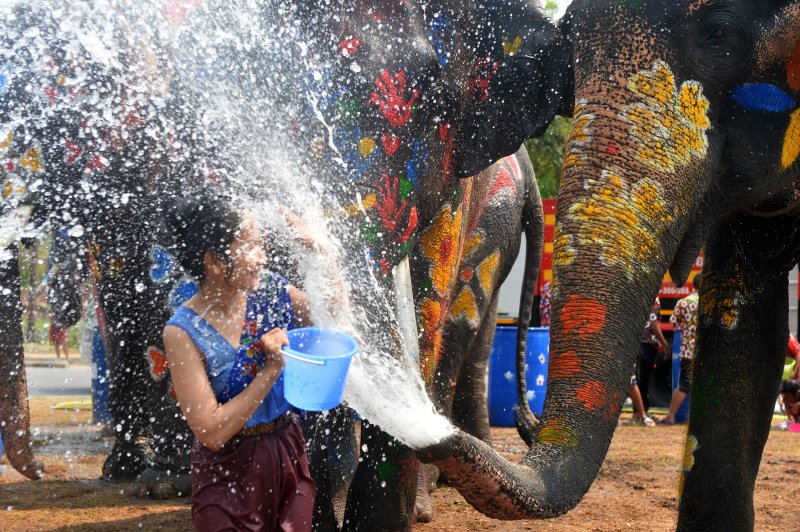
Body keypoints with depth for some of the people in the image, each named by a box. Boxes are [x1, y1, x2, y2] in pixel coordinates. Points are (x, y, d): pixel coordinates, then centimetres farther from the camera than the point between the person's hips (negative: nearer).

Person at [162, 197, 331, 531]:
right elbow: (211, 433, -20)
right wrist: (270, 371, -24)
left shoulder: (273, 291, -5)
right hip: (230, 470, -5)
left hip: (290, 456, 5)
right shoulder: (184, 332, -17)